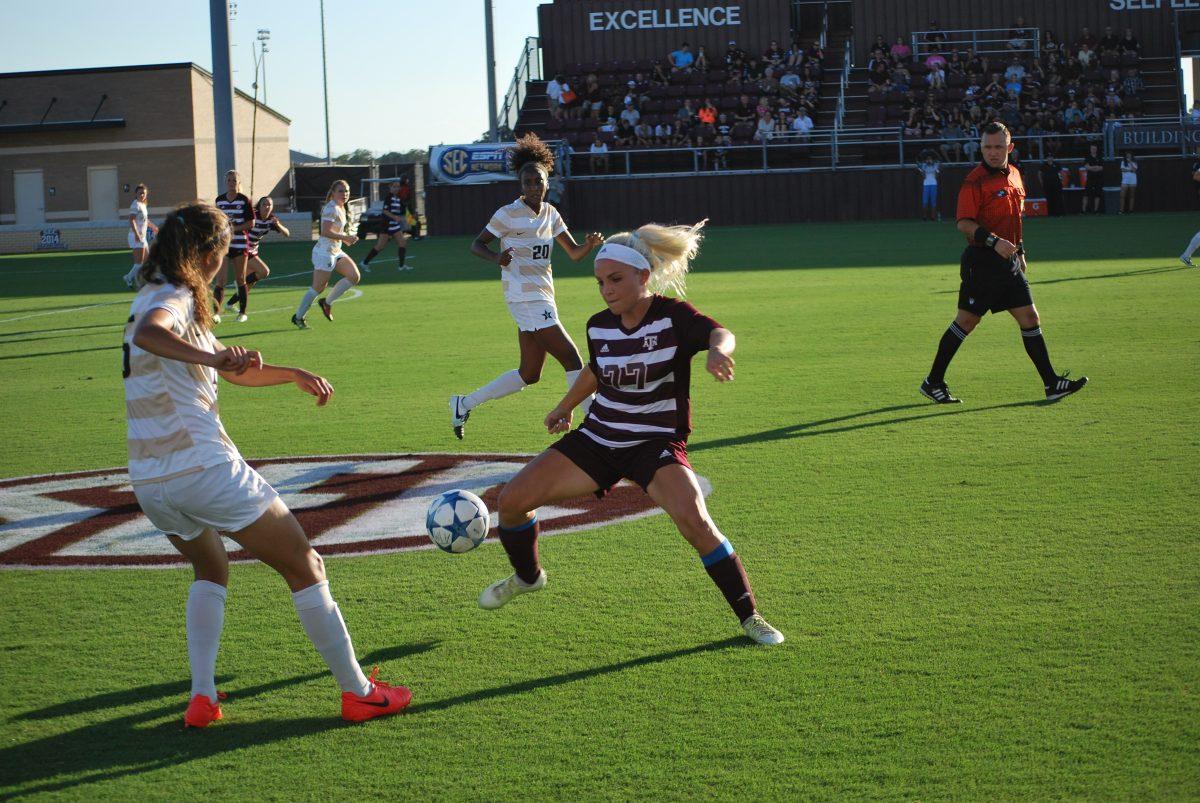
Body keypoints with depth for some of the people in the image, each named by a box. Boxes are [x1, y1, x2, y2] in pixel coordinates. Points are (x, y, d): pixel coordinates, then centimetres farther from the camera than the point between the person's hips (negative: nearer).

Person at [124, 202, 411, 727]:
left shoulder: (158, 298, 18)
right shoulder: (172, 300, -10)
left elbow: (234, 371, 27)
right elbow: (146, 334, -38)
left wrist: (294, 375, 21)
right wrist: (211, 357, -50)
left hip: (148, 483, 9)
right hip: (205, 469, -9)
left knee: (209, 570, 30)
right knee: (304, 567, 6)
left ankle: (202, 697, 16)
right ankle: (357, 691, 12)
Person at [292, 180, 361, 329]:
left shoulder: (341, 208, 13)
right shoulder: (331, 208, -17)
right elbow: (325, 232, -26)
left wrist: (345, 237, 7)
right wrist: (345, 237, -23)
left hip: (336, 252, 9)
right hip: (324, 252, -9)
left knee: (354, 276, -1)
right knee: (318, 287, -7)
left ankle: (327, 302, 10)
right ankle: (298, 317, 7)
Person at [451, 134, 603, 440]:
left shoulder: (551, 214, 11)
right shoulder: (508, 214, -9)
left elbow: (574, 253, 12)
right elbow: (477, 245, -5)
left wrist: (590, 244, -10)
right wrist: (497, 258, -26)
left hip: (542, 297, 8)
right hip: (525, 297, -8)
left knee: (529, 373, 12)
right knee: (571, 358, -12)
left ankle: (465, 404, 22)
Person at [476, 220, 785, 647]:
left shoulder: (673, 316, -16)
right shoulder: (599, 326, -1)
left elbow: (720, 333, -37)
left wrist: (717, 350, -60)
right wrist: (565, 407, 30)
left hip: (657, 442, -5)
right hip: (598, 437, 5)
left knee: (693, 520, -31)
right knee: (512, 500, -3)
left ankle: (750, 616, -13)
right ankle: (527, 577, 29)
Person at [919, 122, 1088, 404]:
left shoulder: (1014, 175, 13)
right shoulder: (975, 180, -11)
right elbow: (964, 223, -18)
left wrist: (1019, 250, 25)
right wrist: (994, 241, -28)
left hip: (1008, 262, 7)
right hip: (981, 262, -7)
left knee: (1030, 318, 4)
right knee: (966, 321, -2)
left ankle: (1052, 383, 7)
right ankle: (933, 382, 9)